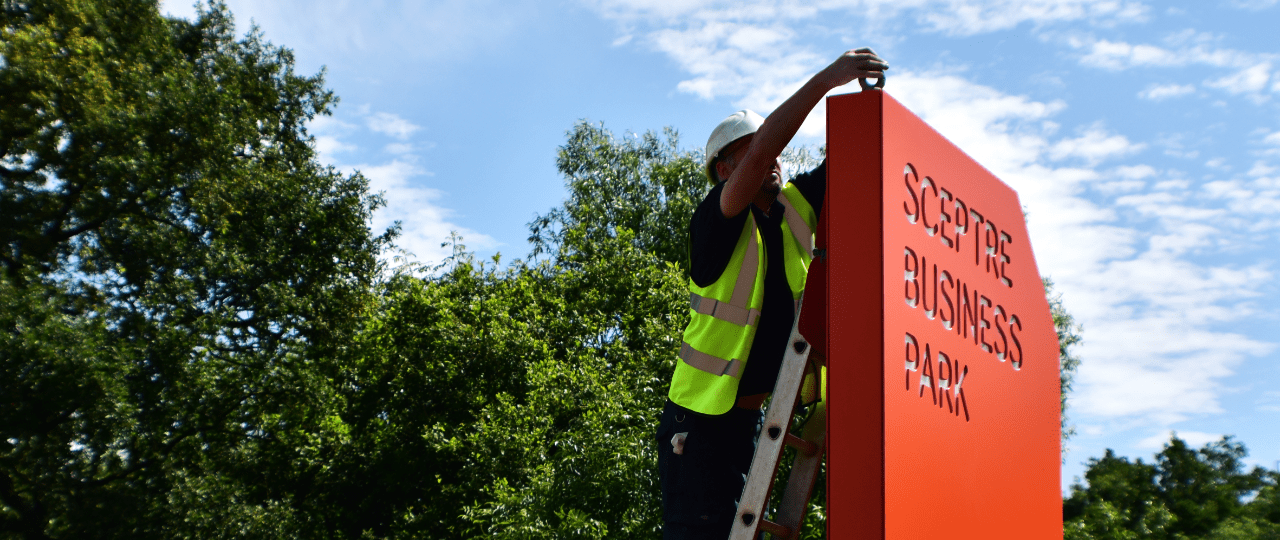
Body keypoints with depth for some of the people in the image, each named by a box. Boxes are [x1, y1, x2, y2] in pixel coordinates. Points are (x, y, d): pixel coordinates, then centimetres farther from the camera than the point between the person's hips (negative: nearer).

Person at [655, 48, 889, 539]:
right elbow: (760, 150, -30)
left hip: (754, 419, 8)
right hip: (701, 420, -7)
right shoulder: (716, 221, -15)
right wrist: (825, 79, -31)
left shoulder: (794, 209, 6)